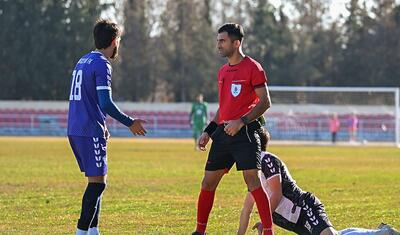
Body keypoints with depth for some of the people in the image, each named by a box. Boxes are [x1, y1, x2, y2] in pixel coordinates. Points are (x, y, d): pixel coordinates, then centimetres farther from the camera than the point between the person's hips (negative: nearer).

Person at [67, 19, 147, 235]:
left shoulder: (83, 61, 16)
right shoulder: (102, 65, -12)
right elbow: (105, 103, -20)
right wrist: (130, 123, -9)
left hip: (75, 130, 9)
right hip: (90, 132, -9)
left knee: (97, 181, 14)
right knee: (97, 182, -6)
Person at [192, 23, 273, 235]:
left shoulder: (252, 68, -7)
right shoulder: (223, 71, 17)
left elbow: (265, 102, -11)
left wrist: (242, 122, -21)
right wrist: (208, 131, 18)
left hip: (244, 132, -8)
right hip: (223, 132, 8)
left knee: (252, 181, -14)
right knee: (208, 182, 9)